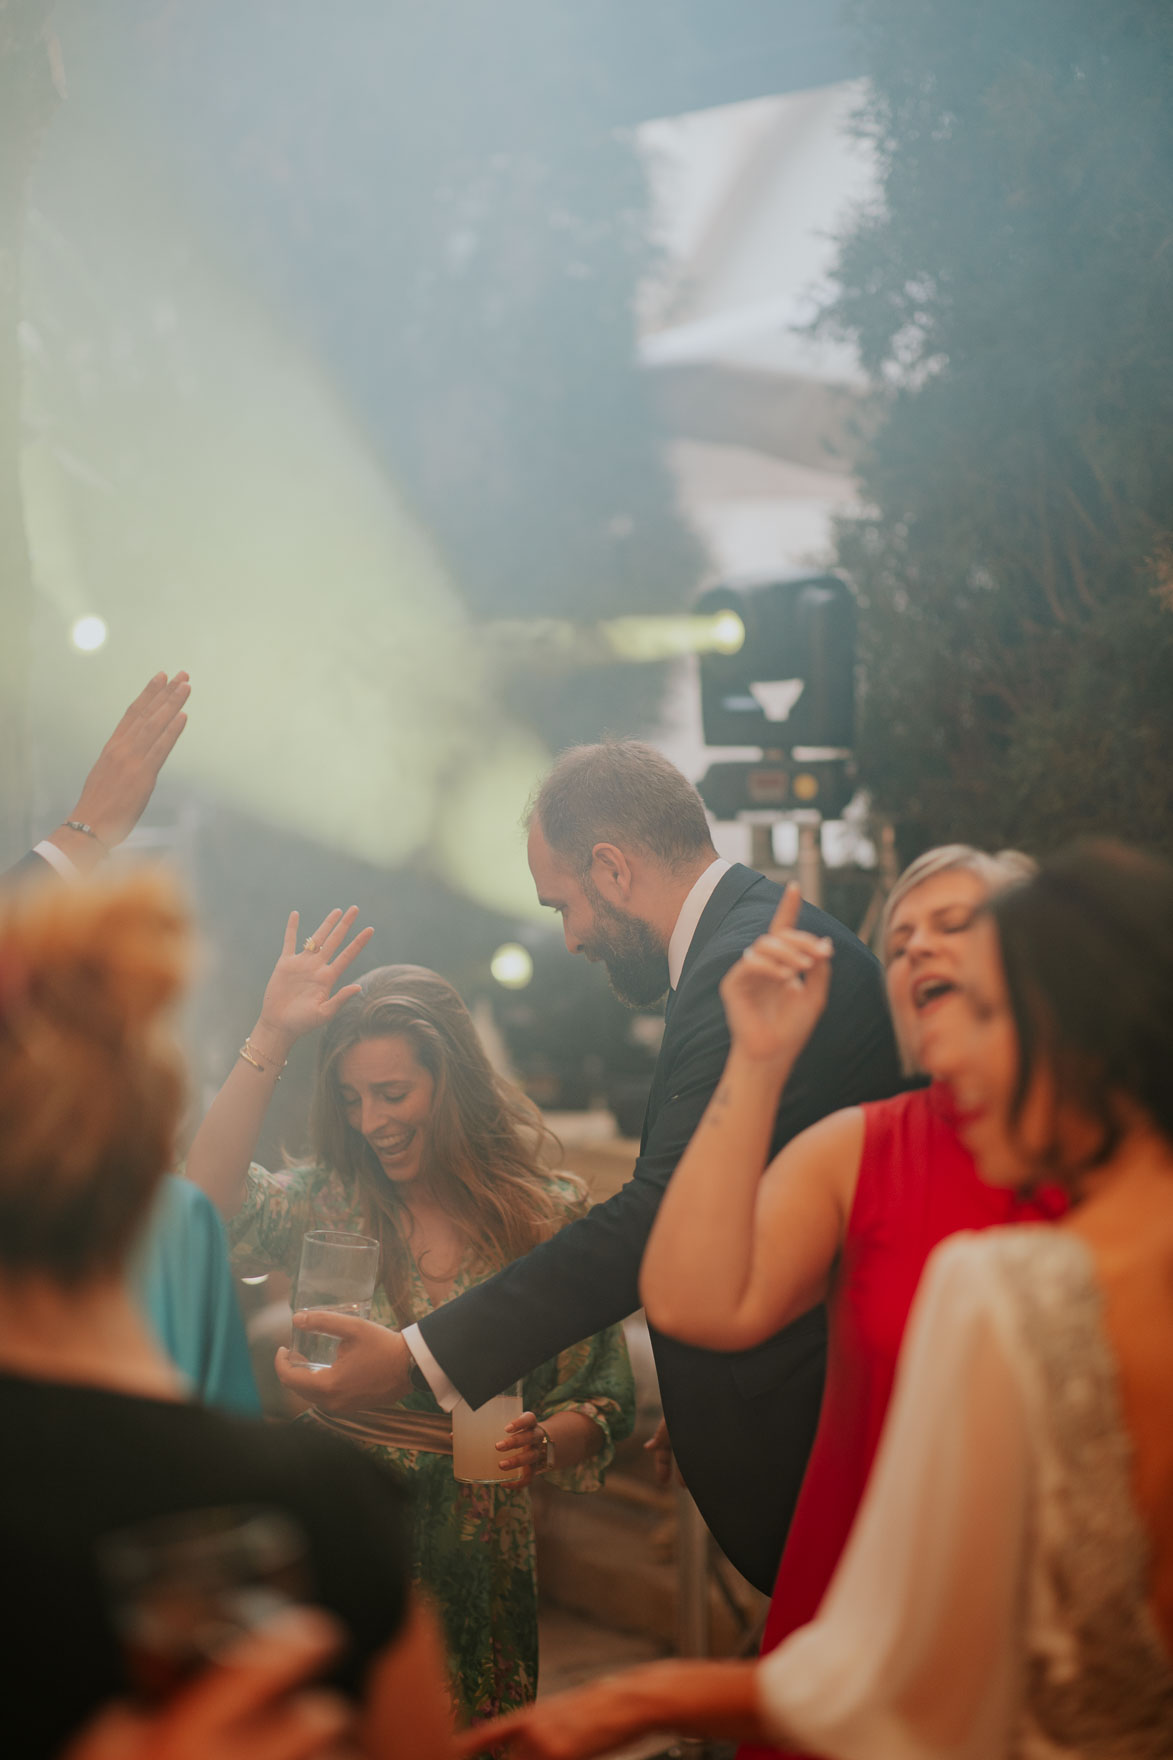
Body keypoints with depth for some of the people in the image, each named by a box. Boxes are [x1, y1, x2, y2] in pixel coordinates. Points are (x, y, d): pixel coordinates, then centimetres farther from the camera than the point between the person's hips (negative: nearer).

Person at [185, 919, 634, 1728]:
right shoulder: (330, 1204, 2)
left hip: (476, 1561, -1)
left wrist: (543, 1443, -22)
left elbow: (608, 1398, 0)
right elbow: (210, 1199, -17)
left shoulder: (553, 1216, -3)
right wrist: (271, 1037, -18)